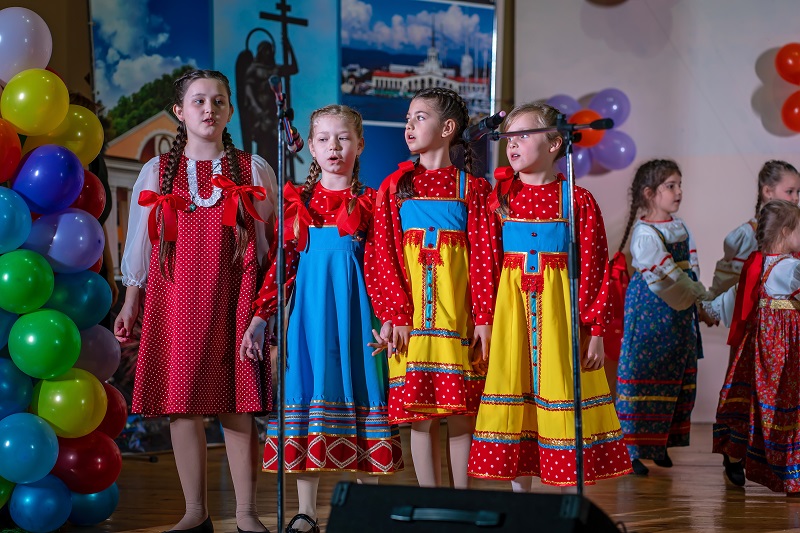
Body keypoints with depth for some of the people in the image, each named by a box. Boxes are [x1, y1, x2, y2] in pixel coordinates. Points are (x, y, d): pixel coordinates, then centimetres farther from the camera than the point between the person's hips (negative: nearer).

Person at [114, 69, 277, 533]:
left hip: (235, 299, -1)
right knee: (182, 401, 0)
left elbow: (276, 242, 8)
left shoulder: (253, 170, 8)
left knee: (238, 405, -4)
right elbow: (141, 244, 13)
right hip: (176, 299, 1)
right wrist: (130, 304, 9)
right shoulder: (157, 172, 11)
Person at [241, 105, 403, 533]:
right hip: (308, 305, 1)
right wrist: (260, 316, 1)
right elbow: (283, 261, 7)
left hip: (353, 305, -1)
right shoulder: (298, 200, 10)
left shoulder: (369, 202, 6)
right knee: (308, 388, 1)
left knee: (356, 384, -1)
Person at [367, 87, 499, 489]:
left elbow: (484, 256, 0)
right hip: (409, 313, 1)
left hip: (456, 310, -1)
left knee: (460, 409, 0)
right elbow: (383, 254, 2)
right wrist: (393, 314, -9)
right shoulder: (395, 186, 8)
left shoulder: (472, 188, 4)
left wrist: (483, 317, -8)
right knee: (418, 410, 1)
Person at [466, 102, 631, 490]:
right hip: (510, 308, 3)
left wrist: (595, 329, -7)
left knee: (562, 403, 0)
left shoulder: (578, 201, -2)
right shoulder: (500, 196, 6)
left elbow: (594, 269, -3)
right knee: (513, 406, 4)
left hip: (560, 308, -2)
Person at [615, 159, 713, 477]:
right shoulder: (644, 233, -15)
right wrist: (697, 300, -12)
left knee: (677, 378, 11)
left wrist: (699, 302, 1)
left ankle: (659, 444, 21)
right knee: (644, 377, -6)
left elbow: (689, 271, 12)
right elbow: (664, 279, -18)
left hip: (679, 315, 8)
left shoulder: (680, 227, 11)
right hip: (651, 314, -8)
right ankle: (631, 449, -1)